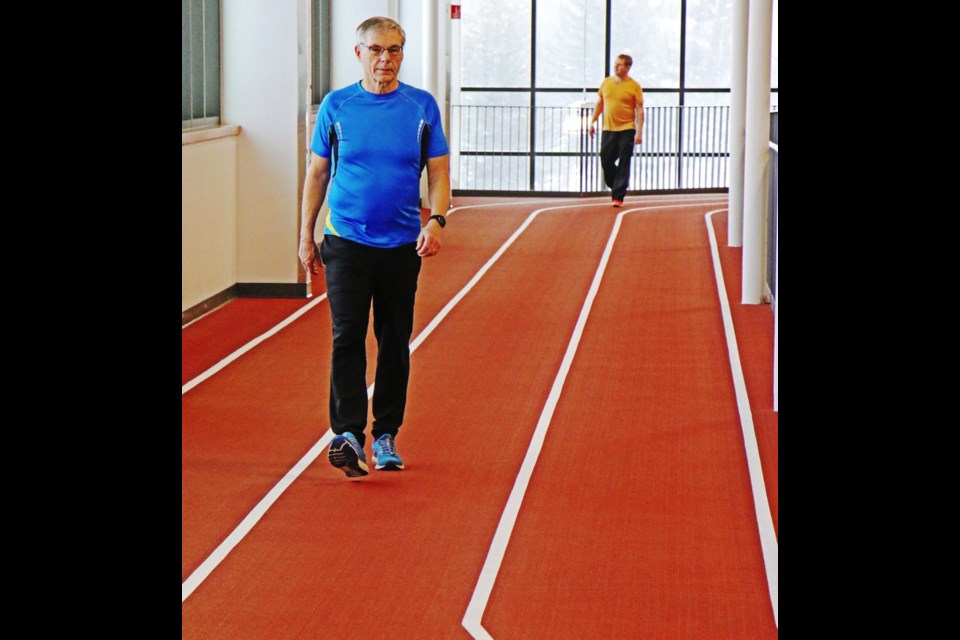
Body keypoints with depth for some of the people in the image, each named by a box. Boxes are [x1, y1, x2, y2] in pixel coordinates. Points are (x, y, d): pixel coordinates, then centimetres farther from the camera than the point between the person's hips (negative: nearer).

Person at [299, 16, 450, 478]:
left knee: (395, 344, 8)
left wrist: (436, 221, -13)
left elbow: (438, 172, 4)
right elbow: (317, 173, 8)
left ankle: (386, 436, 19)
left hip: (402, 244, 1)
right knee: (347, 337, -12)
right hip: (345, 240, -1)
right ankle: (347, 434, -16)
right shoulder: (336, 106, 1)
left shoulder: (422, 107, 2)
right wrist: (306, 237, 5)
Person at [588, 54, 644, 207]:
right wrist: (593, 122, 14)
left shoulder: (634, 86, -5)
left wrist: (639, 131, -13)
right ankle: (617, 187, 28)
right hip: (608, 129, 5)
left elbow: (640, 110, -6)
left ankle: (618, 197, -2)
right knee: (605, 161, 5)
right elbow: (599, 103, 18)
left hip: (626, 130, -4)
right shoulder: (606, 82, 8)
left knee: (623, 164, -4)